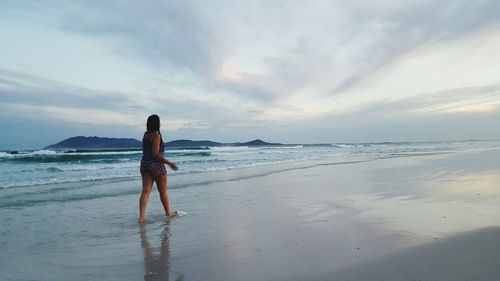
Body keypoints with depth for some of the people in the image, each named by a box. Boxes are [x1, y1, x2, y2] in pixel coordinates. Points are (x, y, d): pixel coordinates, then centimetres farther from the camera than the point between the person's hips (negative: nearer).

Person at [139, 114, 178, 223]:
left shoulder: (146, 135, 10)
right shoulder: (156, 135, -15)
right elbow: (155, 154, -21)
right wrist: (169, 163, -18)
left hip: (144, 164, 7)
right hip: (156, 165, -7)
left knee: (145, 191, 2)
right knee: (163, 191, 10)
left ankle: (141, 217, -3)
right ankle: (168, 212, 26)